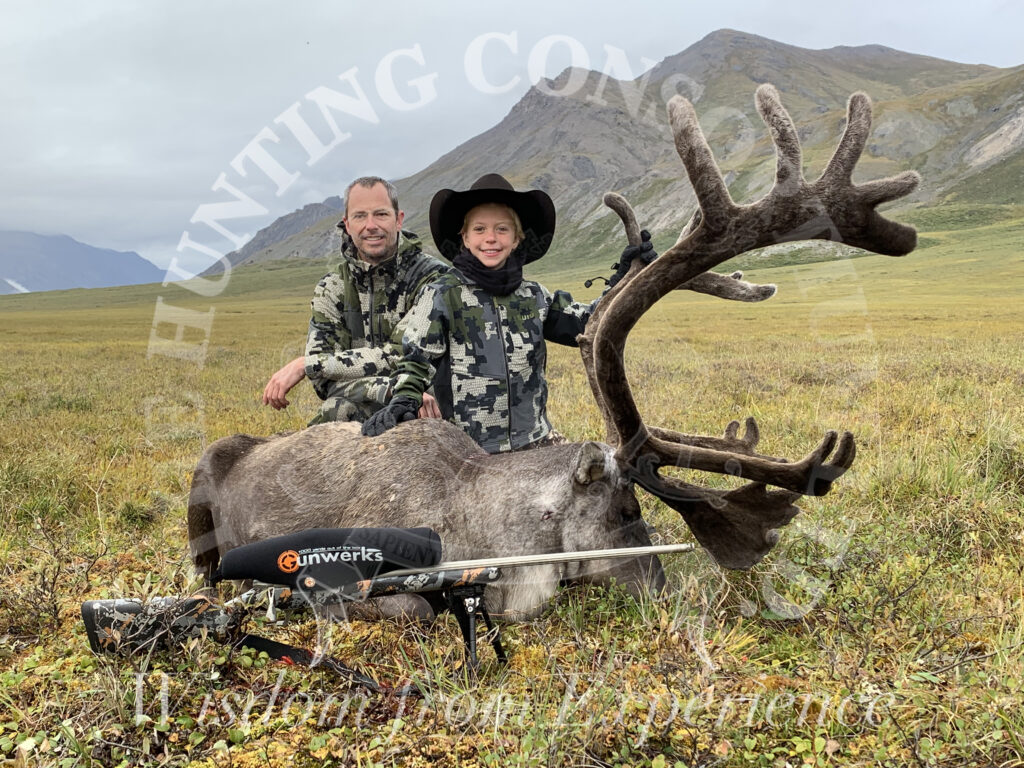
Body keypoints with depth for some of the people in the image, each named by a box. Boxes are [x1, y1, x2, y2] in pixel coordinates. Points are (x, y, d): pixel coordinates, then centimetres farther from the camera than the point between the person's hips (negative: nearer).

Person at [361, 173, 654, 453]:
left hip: (535, 440, 4)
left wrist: (624, 280, 9)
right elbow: (416, 361, -2)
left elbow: (587, 323, 17)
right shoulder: (440, 296, -3)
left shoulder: (534, 296, 9)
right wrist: (402, 402, -19)